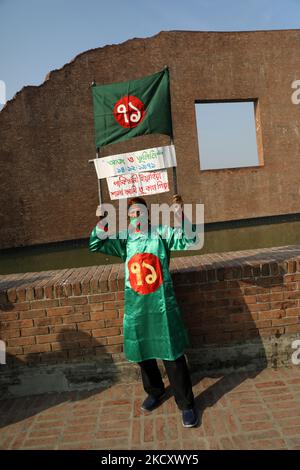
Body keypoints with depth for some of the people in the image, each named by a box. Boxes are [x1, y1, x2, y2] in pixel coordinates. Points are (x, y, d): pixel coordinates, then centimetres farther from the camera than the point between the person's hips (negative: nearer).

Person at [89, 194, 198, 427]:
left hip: (162, 303, -3)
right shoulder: (125, 238, 6)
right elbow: (95, 245, 5)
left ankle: (186, 404, 19)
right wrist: (102, 222, -7)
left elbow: (188, 240, -13)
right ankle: (155, 392, 42)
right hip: (136, 305, 4)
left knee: (173, 354, 2)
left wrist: (181, 214, -25)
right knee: (142, 352, 17)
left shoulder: (161, 232, -2)